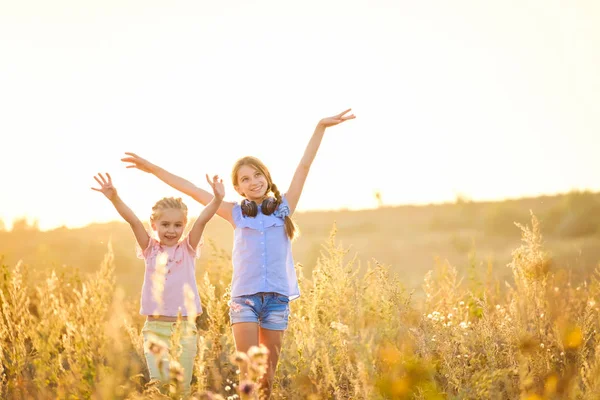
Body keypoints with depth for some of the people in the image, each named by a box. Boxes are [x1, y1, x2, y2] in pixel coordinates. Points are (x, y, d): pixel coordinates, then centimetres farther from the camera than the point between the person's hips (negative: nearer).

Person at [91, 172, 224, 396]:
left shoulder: (188, 249, 4)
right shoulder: (151, 249, 5)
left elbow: (202, 219, -11)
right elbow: (133, 220, -9)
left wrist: (217, 200, -27)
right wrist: (115, 199, -23)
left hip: (184, 327, 0)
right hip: (155, 327, 0)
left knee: (182, 386, 4)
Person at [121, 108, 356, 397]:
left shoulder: (283, 207, 8)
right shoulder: (237, 214, 7)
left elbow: (304, 167, 6)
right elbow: (192, 190, 8)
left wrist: (320, 128, 5)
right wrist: (152, 169, 9)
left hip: (277, 297, 1)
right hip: (244, 296, -1)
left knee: (269, 368, 8)